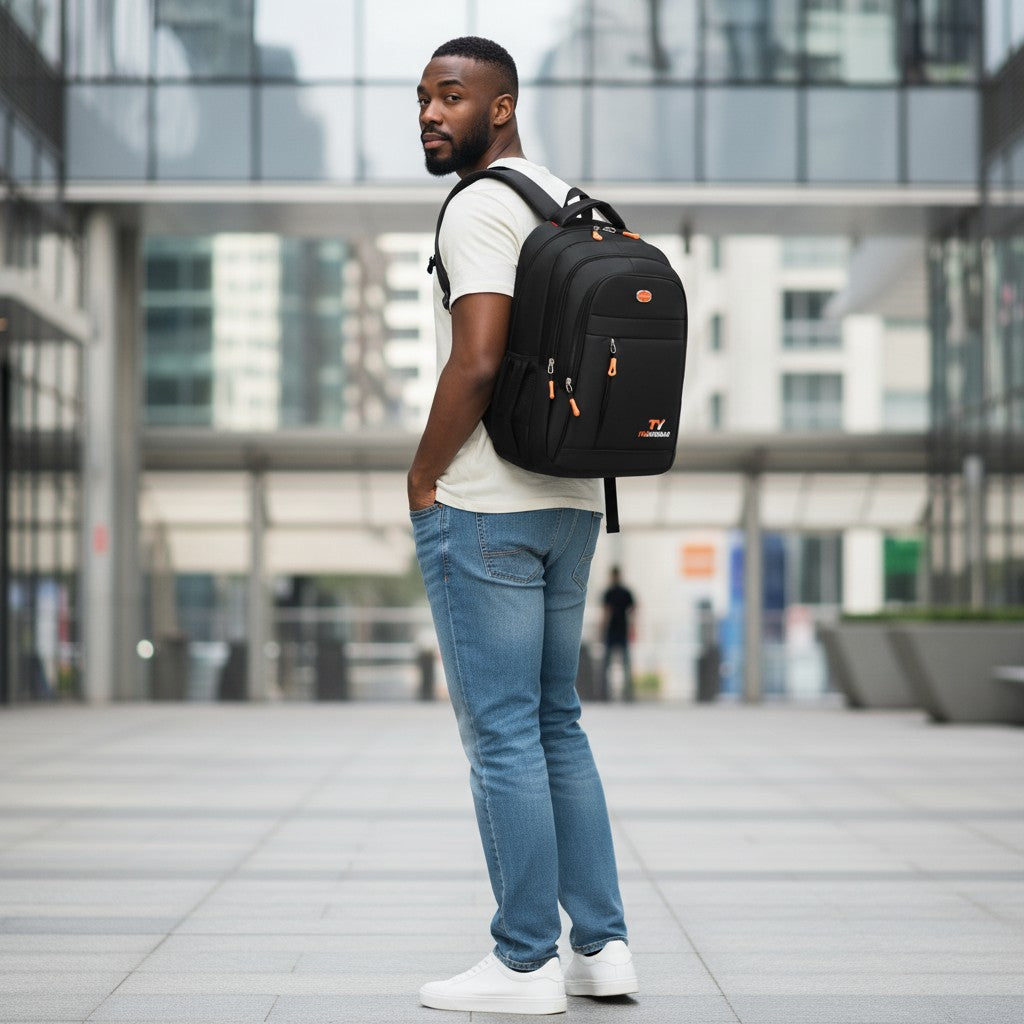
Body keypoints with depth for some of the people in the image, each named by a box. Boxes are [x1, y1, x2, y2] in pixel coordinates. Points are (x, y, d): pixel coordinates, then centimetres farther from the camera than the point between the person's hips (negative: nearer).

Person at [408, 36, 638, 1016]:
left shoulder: (479, 208, -12)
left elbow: (477, 361, -22)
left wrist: (423, 475, -11)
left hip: (482, 508, -9)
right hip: (571, 504, 9)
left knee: (501, 737, -4)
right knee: (556, 726, 14)